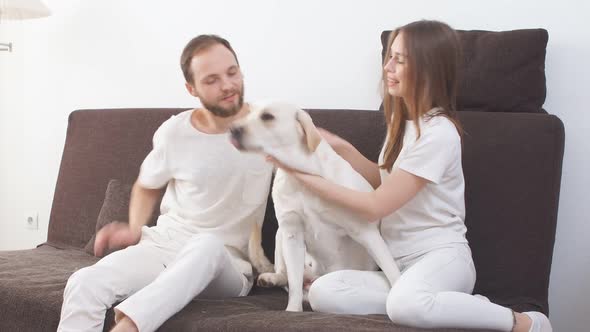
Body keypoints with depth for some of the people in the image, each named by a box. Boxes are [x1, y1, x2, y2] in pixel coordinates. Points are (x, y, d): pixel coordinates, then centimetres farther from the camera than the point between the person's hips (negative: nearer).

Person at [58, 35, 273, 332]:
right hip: (164, 244, 3)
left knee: (208, 245, -41)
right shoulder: (174, 133, 3)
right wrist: (135, 230, 4)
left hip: (227, 264, -2)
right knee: (84, 284, -26)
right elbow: (147, 186, 22)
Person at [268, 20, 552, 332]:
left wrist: (305, 175, -11)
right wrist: (343, 148, 8)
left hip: (441, 256, -7)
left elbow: (376, 206, -16)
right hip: (397, 262, 7)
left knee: (405, 305, -41)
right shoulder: (402, 119, 12)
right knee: (322, 293, -21)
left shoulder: (438, 133, -16)